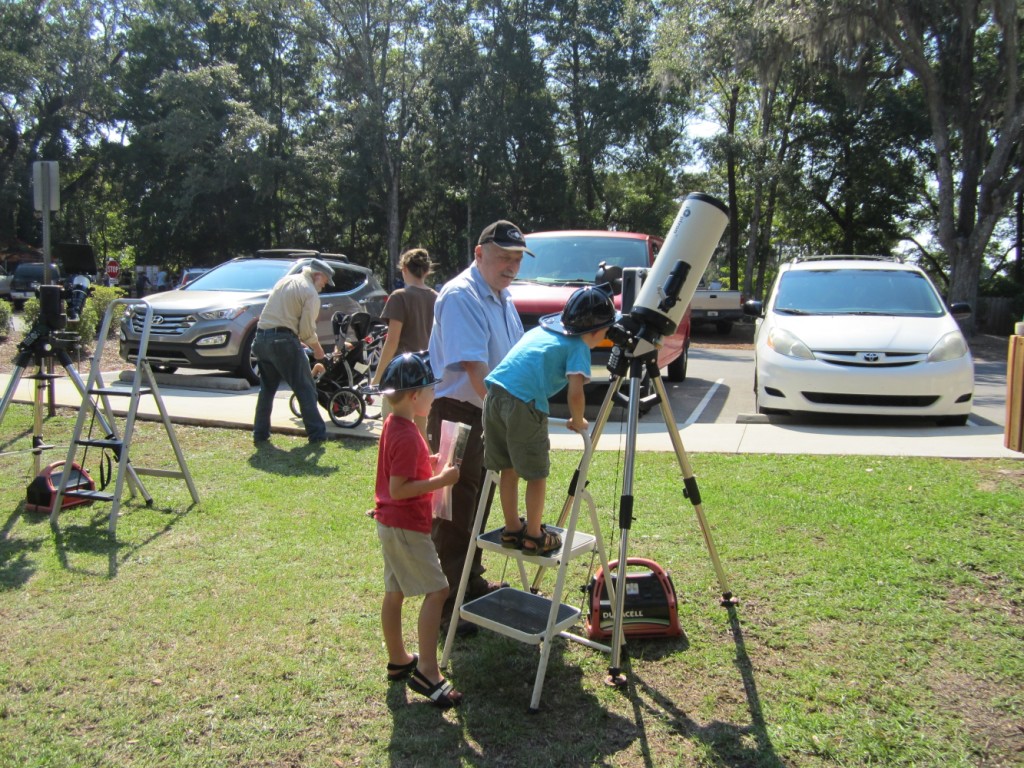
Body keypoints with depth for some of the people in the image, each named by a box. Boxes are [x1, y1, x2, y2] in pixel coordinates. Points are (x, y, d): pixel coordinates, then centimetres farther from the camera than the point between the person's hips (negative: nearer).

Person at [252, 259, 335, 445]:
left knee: (267, 388, 18)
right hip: (283, 340, -8)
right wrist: (318, 349, 6)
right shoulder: (310, 293, -5)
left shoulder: (286, 280, 19)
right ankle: (316, 433, 3)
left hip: (261, 337, 8)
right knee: (305, 389, 2)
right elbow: (307, 330, -10)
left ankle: (260, 433, 19)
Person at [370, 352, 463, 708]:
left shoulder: (394, 425, 9)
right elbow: (398, 489, -24)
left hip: (391, 524, 10)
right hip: (406, 527, -10)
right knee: (437, 590, -7)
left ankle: (398, 660, 29)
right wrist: (441, 480, -22)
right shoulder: (407, 436, -22)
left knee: (395, 593, 17)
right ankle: (427, 672, -6)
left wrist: (429, 462, 8)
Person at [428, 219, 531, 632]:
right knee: (454, 508, -3)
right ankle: (448, 600, 5)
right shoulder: (461, 296, -18)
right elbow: (473, 366, -27)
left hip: (490, 413, 10)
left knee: (480, 501, 19)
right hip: (457, 412, -10)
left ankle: (471, 582, 33)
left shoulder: (502, 298, 13)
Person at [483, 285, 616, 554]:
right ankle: (534, 537, 18)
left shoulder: (541, 329, 25)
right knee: (536, 474, 9)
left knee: (508, 468, 20)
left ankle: (512, 529, 31)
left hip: (494, 394, 7)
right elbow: (575, 393, -8)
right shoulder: (578, 346, 4)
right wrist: (578, 422, 9)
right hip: (524, 404, -7)